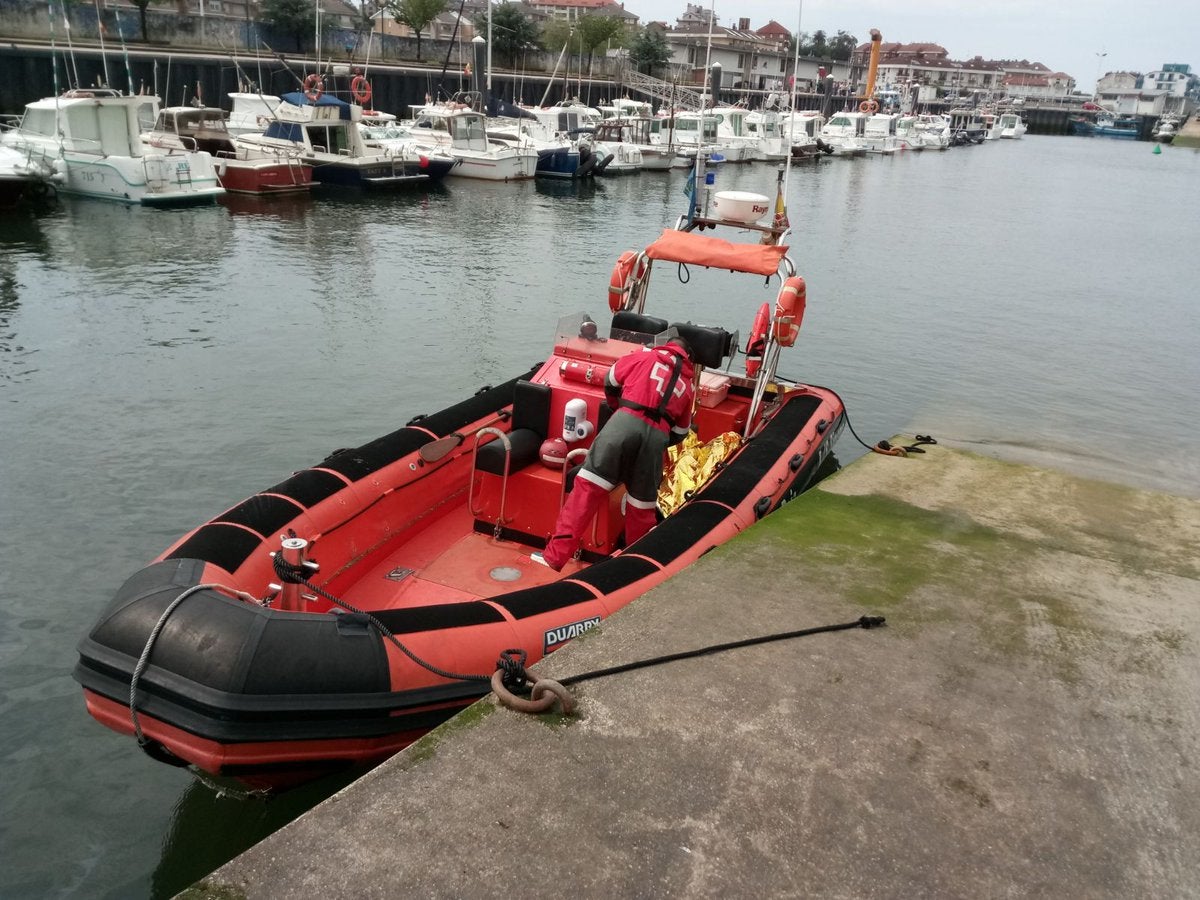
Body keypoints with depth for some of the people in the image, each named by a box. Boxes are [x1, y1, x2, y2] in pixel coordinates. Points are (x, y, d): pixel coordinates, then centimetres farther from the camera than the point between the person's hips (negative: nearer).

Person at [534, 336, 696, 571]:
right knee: (642, 505, 16)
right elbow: (681, 431, 28)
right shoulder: (689, 383, 26)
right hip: (657, 435, 2)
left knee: (587, 488, -5)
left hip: (626, 421, -2)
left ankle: (555, 556, -10)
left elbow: (611, 380, 30)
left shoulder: (646, 357, 21)